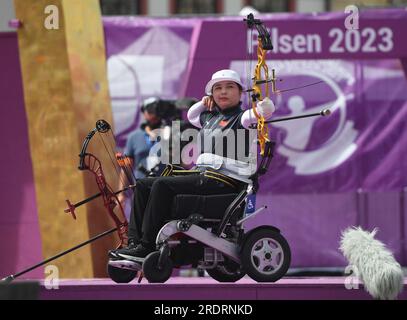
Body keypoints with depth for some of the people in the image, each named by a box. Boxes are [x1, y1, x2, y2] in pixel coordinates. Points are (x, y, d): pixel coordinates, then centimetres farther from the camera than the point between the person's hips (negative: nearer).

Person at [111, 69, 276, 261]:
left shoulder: (241, 118, -3)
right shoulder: (209, 117, 23)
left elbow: (267, 109, -21)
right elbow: (191, 115, 44)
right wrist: (203, 102, 29)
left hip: (224, 181, -9)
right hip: (204, 177, 9)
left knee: (162, 185, -25)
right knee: (143, 185, 2)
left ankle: (147, 247, -27)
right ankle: (135, 242, -10)